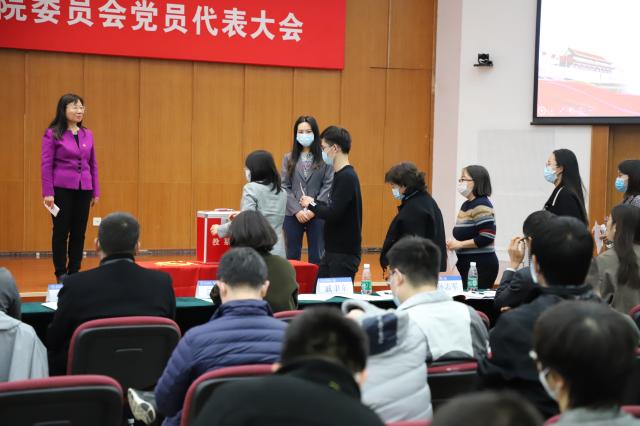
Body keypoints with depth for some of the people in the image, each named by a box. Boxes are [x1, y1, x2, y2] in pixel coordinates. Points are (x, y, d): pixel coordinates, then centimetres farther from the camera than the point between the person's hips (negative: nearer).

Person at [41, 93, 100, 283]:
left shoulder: (87, 134, 8)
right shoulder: (52, 134, -5)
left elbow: (93, 165, 11)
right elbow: (46, 164, -6)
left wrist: (96, 191, 10)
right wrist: (48, 193, -11)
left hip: (83, 189, 4)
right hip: (62, 189, -4)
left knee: (79, 232, 6)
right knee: (61, 231, 2)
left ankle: (74, 272, 16)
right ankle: (61, 273, 11)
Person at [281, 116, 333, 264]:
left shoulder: (324, 158, -1)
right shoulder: (289, 158, 7)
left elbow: (328, 186, -4)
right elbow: (284, 187, 2)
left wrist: (314, 209, -12)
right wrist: (296, 210, -9)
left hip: (317, 215, -2)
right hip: (293, 215, 2)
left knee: (316, 257, 4)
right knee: (292, 257, 8)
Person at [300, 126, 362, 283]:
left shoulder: (347, 177, -18)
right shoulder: (340, 175, 10)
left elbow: (333, 214, -24)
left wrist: (311, 205, -9)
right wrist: (314, 202, 8)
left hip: (344, 253, -9)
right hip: (332, 250, 9)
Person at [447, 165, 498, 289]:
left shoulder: (481, 205, -12)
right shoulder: (466, 205, 16)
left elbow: (487, 237, -20)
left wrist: (459, 244, -15)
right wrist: (453, 243, 7)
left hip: (481, 265, -9)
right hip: (467, 264, 9)